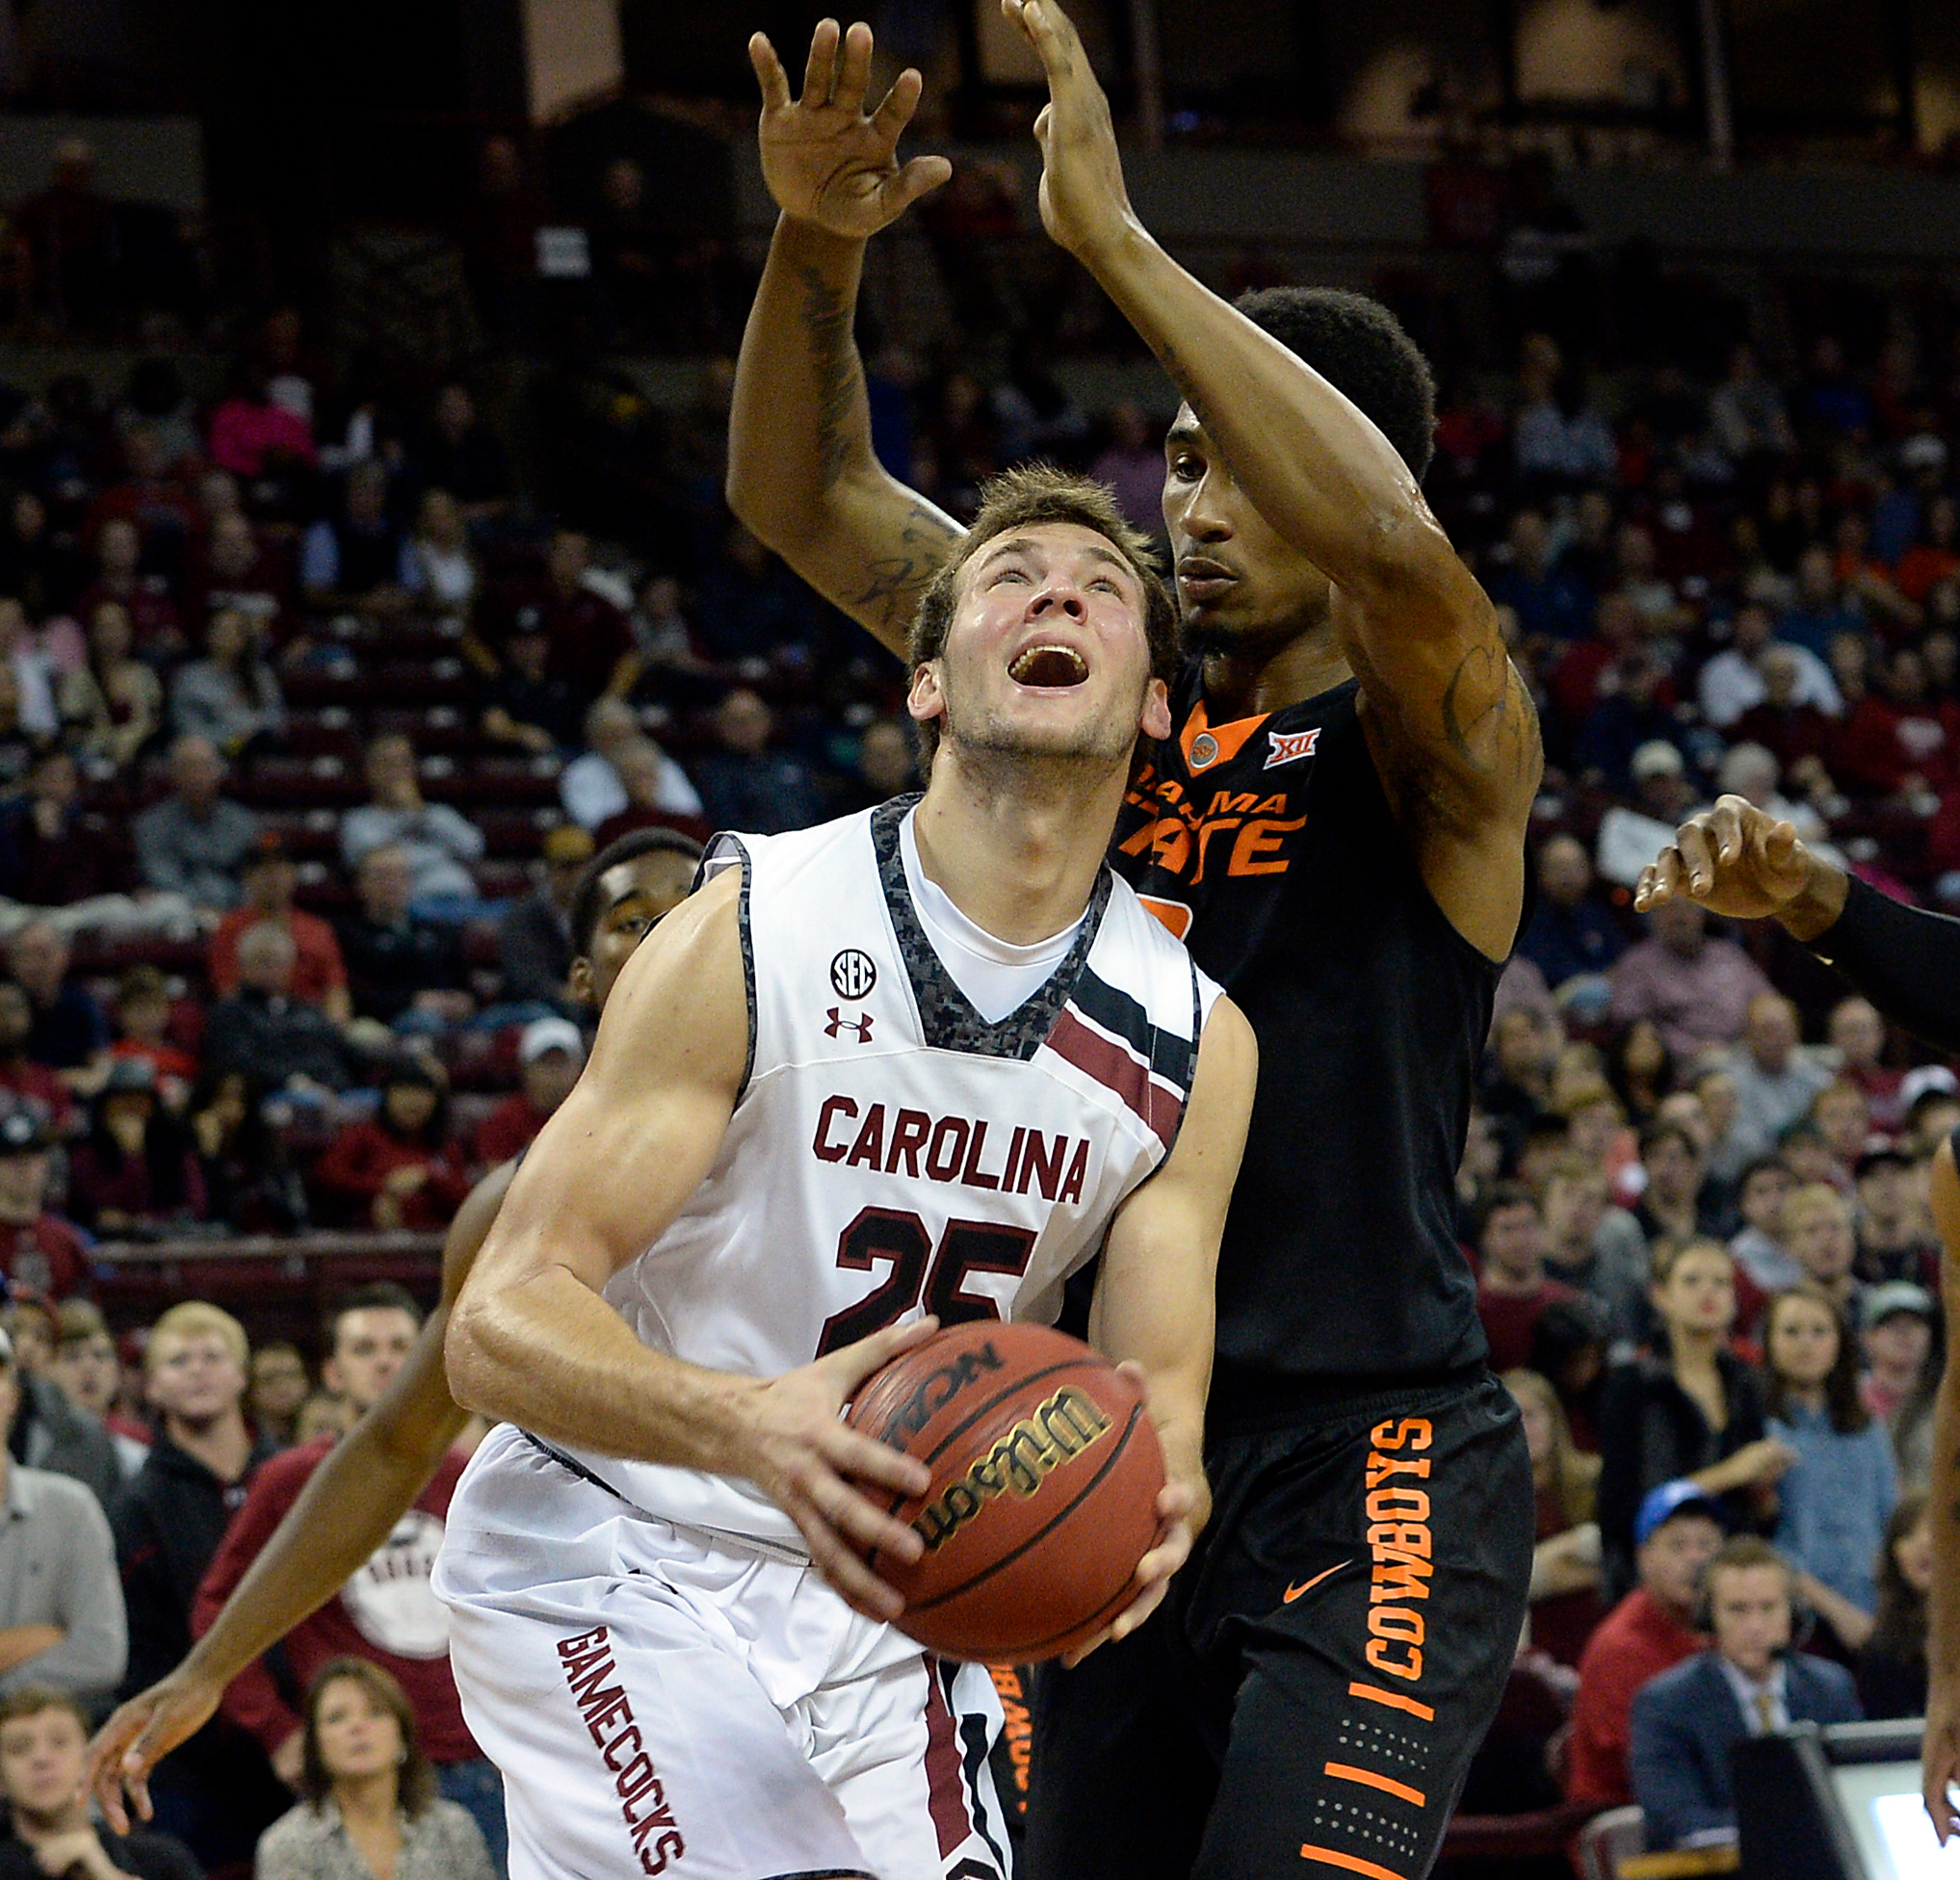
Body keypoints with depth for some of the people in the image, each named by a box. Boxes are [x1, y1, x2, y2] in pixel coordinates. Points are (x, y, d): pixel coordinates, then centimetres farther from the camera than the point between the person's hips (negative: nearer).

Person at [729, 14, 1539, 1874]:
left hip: (1370, 1464, -6)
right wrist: (815, 254, -11)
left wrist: (1118, 244, -30)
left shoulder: (1431, 745, -7)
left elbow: (1389, 543, -30)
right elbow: (802, 500, 9)